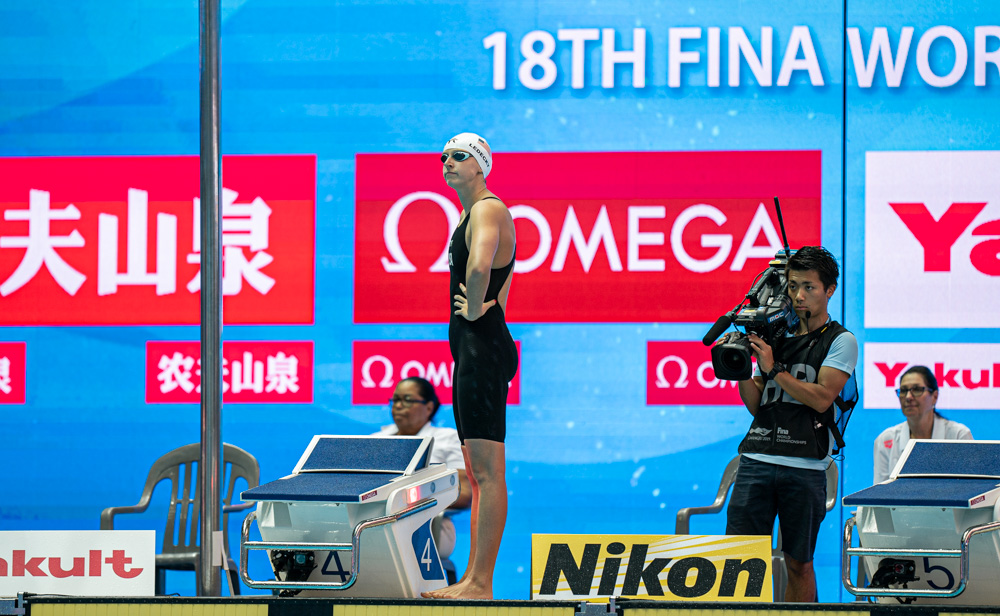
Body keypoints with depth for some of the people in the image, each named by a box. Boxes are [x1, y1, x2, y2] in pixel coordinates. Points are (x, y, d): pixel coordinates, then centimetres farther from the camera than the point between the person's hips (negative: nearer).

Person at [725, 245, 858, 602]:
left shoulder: (840, 341, 4)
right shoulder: (776, 338, 19)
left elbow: (822, 398, -9)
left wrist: (775, 369, -10)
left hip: (804, 466, -4)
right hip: (757, 458, 4)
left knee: (798, 562, 1)